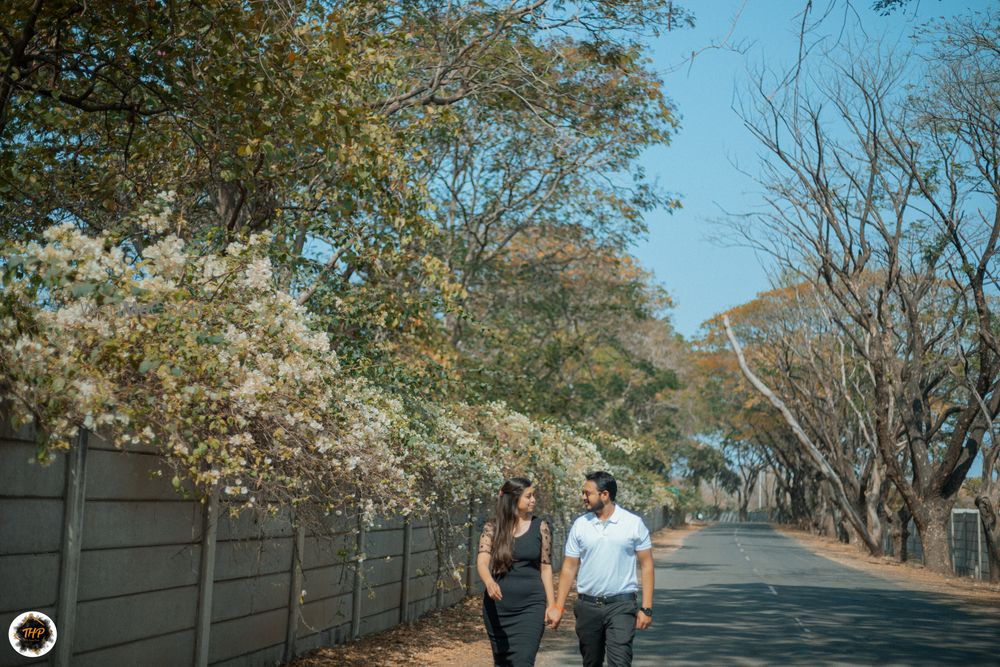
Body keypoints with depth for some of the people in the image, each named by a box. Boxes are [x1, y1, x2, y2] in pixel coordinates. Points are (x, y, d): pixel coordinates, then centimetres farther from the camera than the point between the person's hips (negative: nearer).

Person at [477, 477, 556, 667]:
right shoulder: (492, 528, -2)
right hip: (498, 606, 1)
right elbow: (482, 561, -14)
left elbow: (546, 567, 5)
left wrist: (551, 605, 1)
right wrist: (489, 582, -36)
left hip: (531, 606, -1)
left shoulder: (541, 527, 1)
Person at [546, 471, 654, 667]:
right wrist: (558, 607, 1)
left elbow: (646, 566, -1)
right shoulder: (580, 525, 4)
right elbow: (569, 568, 7)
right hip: (587, 606, 3)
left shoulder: (634, 523, -3)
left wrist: (646, 608, -7)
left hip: (621, 606, -3)